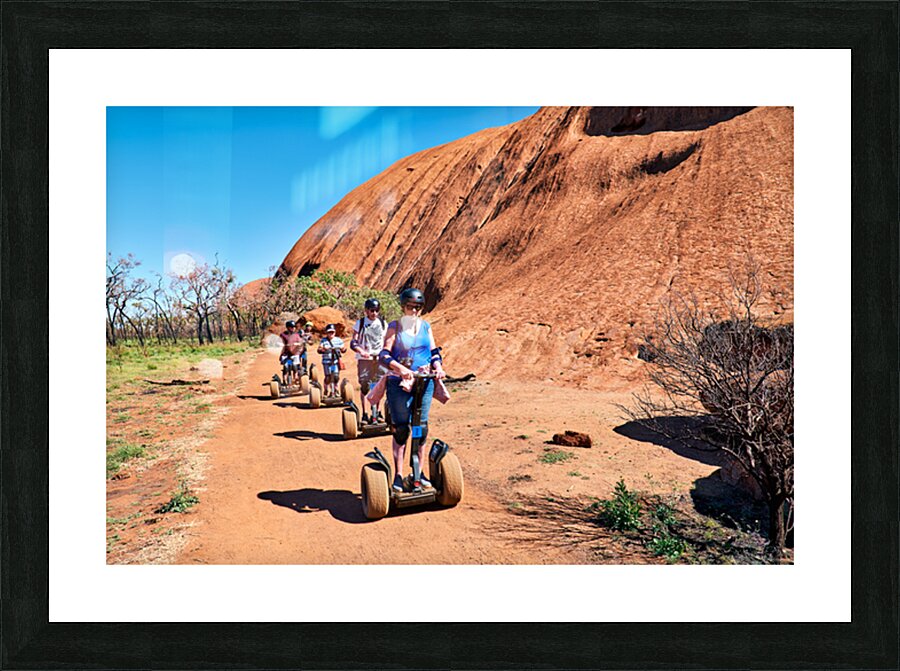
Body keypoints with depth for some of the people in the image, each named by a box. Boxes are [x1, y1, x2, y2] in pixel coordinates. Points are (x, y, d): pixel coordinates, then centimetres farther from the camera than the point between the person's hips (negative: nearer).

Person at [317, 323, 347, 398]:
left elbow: (343, 350, 11)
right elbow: (319, 350, -6)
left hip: (336, 361, 1)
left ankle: (335, 390, 12)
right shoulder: (323, 341, 4)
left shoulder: (338, 340, 10)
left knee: (336, 376, -7)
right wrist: (322, 349, -27)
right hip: (326, 362, -1)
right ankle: (327, 392, 18)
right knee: (328, 377, 0)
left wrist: (343, 348, -12)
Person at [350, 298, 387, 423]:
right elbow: (353, 343, -3)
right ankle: (364, 413, 8)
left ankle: (376, 412, 15)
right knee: (364, 387, -2)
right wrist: (361, 351, -21)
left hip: (380, 358, 2)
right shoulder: (360, 323, 2)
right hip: (364, 359, -2)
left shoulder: (383, 323, 10)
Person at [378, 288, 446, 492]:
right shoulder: (395, 327, 0)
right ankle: (398, 475, 6)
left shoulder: (426, 327, 10)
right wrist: (400, 368, -27)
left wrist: (438, 366, -11)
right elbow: (384, 355, -9)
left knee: (421, 428, 5)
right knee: (400, 429, -2)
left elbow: (434, 351, 10)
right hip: (399, 383, -3)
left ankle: (419, 473, 17)